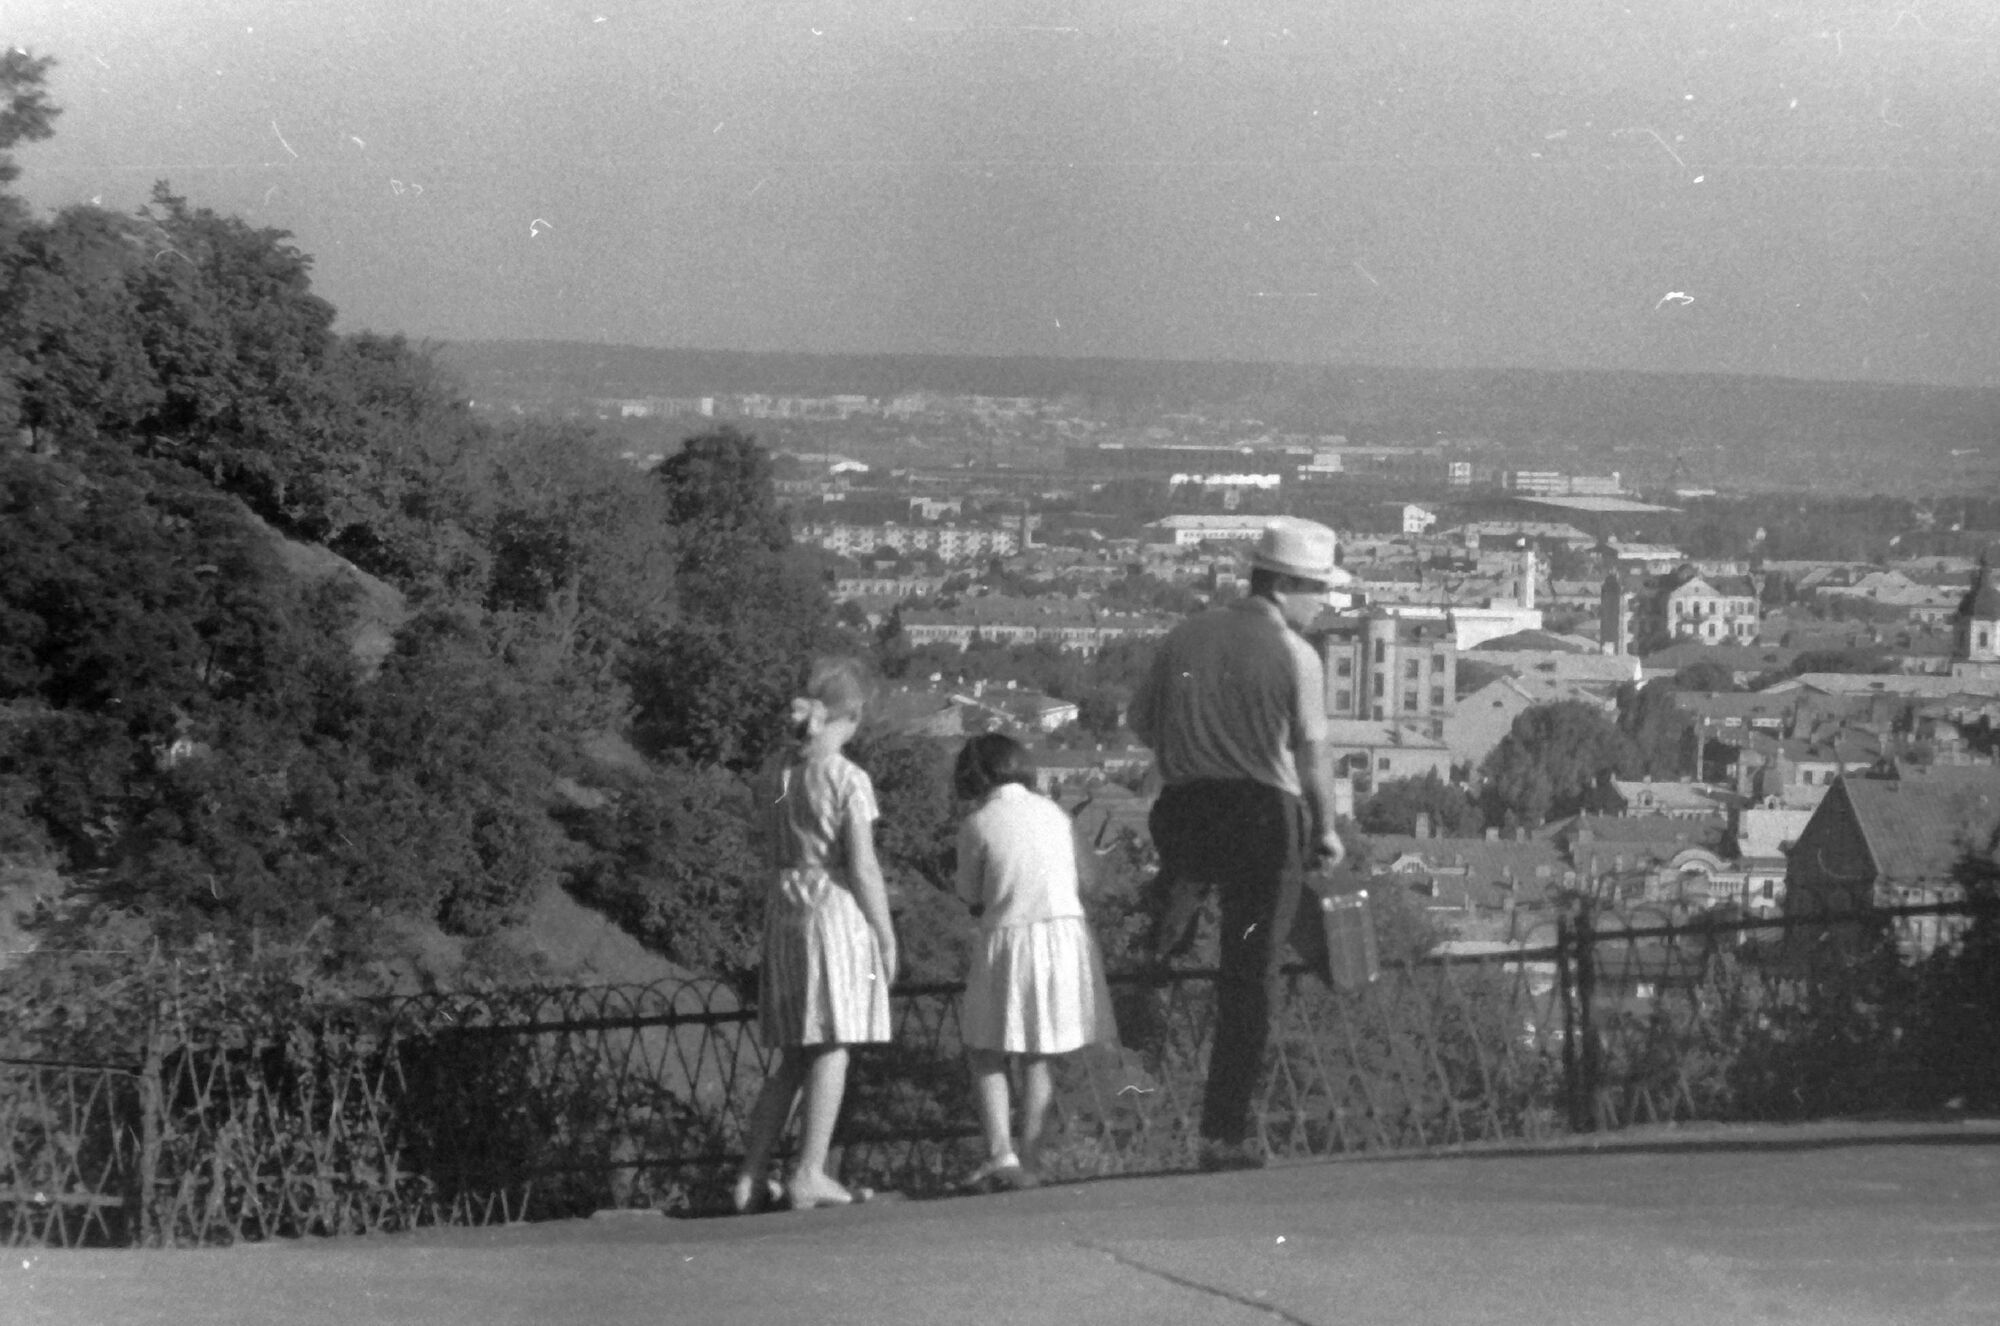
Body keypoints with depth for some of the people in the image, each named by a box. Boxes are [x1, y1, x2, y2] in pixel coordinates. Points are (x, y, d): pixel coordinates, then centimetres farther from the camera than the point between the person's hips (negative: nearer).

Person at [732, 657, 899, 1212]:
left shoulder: (776, 776, 8)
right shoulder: (848, 780, -11)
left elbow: (777, 855, 10)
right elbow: (863, 869, -12)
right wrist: (887, 938, -4)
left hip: (785, 912, 6)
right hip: (837, 911, -6)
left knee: (793, 1058, 13)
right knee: (833, 1049, 1)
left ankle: (751, 1177, 9)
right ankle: (809, 1175, -2)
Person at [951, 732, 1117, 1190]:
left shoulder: (977, 823, -4)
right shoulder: (1053, 812, 9)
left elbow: (972, 900, 3)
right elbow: (1074, 884, 14)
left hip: (1008, 939, -4)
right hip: (1066, 932, 4)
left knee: (986, 1055, 7)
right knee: (1037, 1059, 10)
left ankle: (1001, 1153, -9)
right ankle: (1030, 1161, 6)